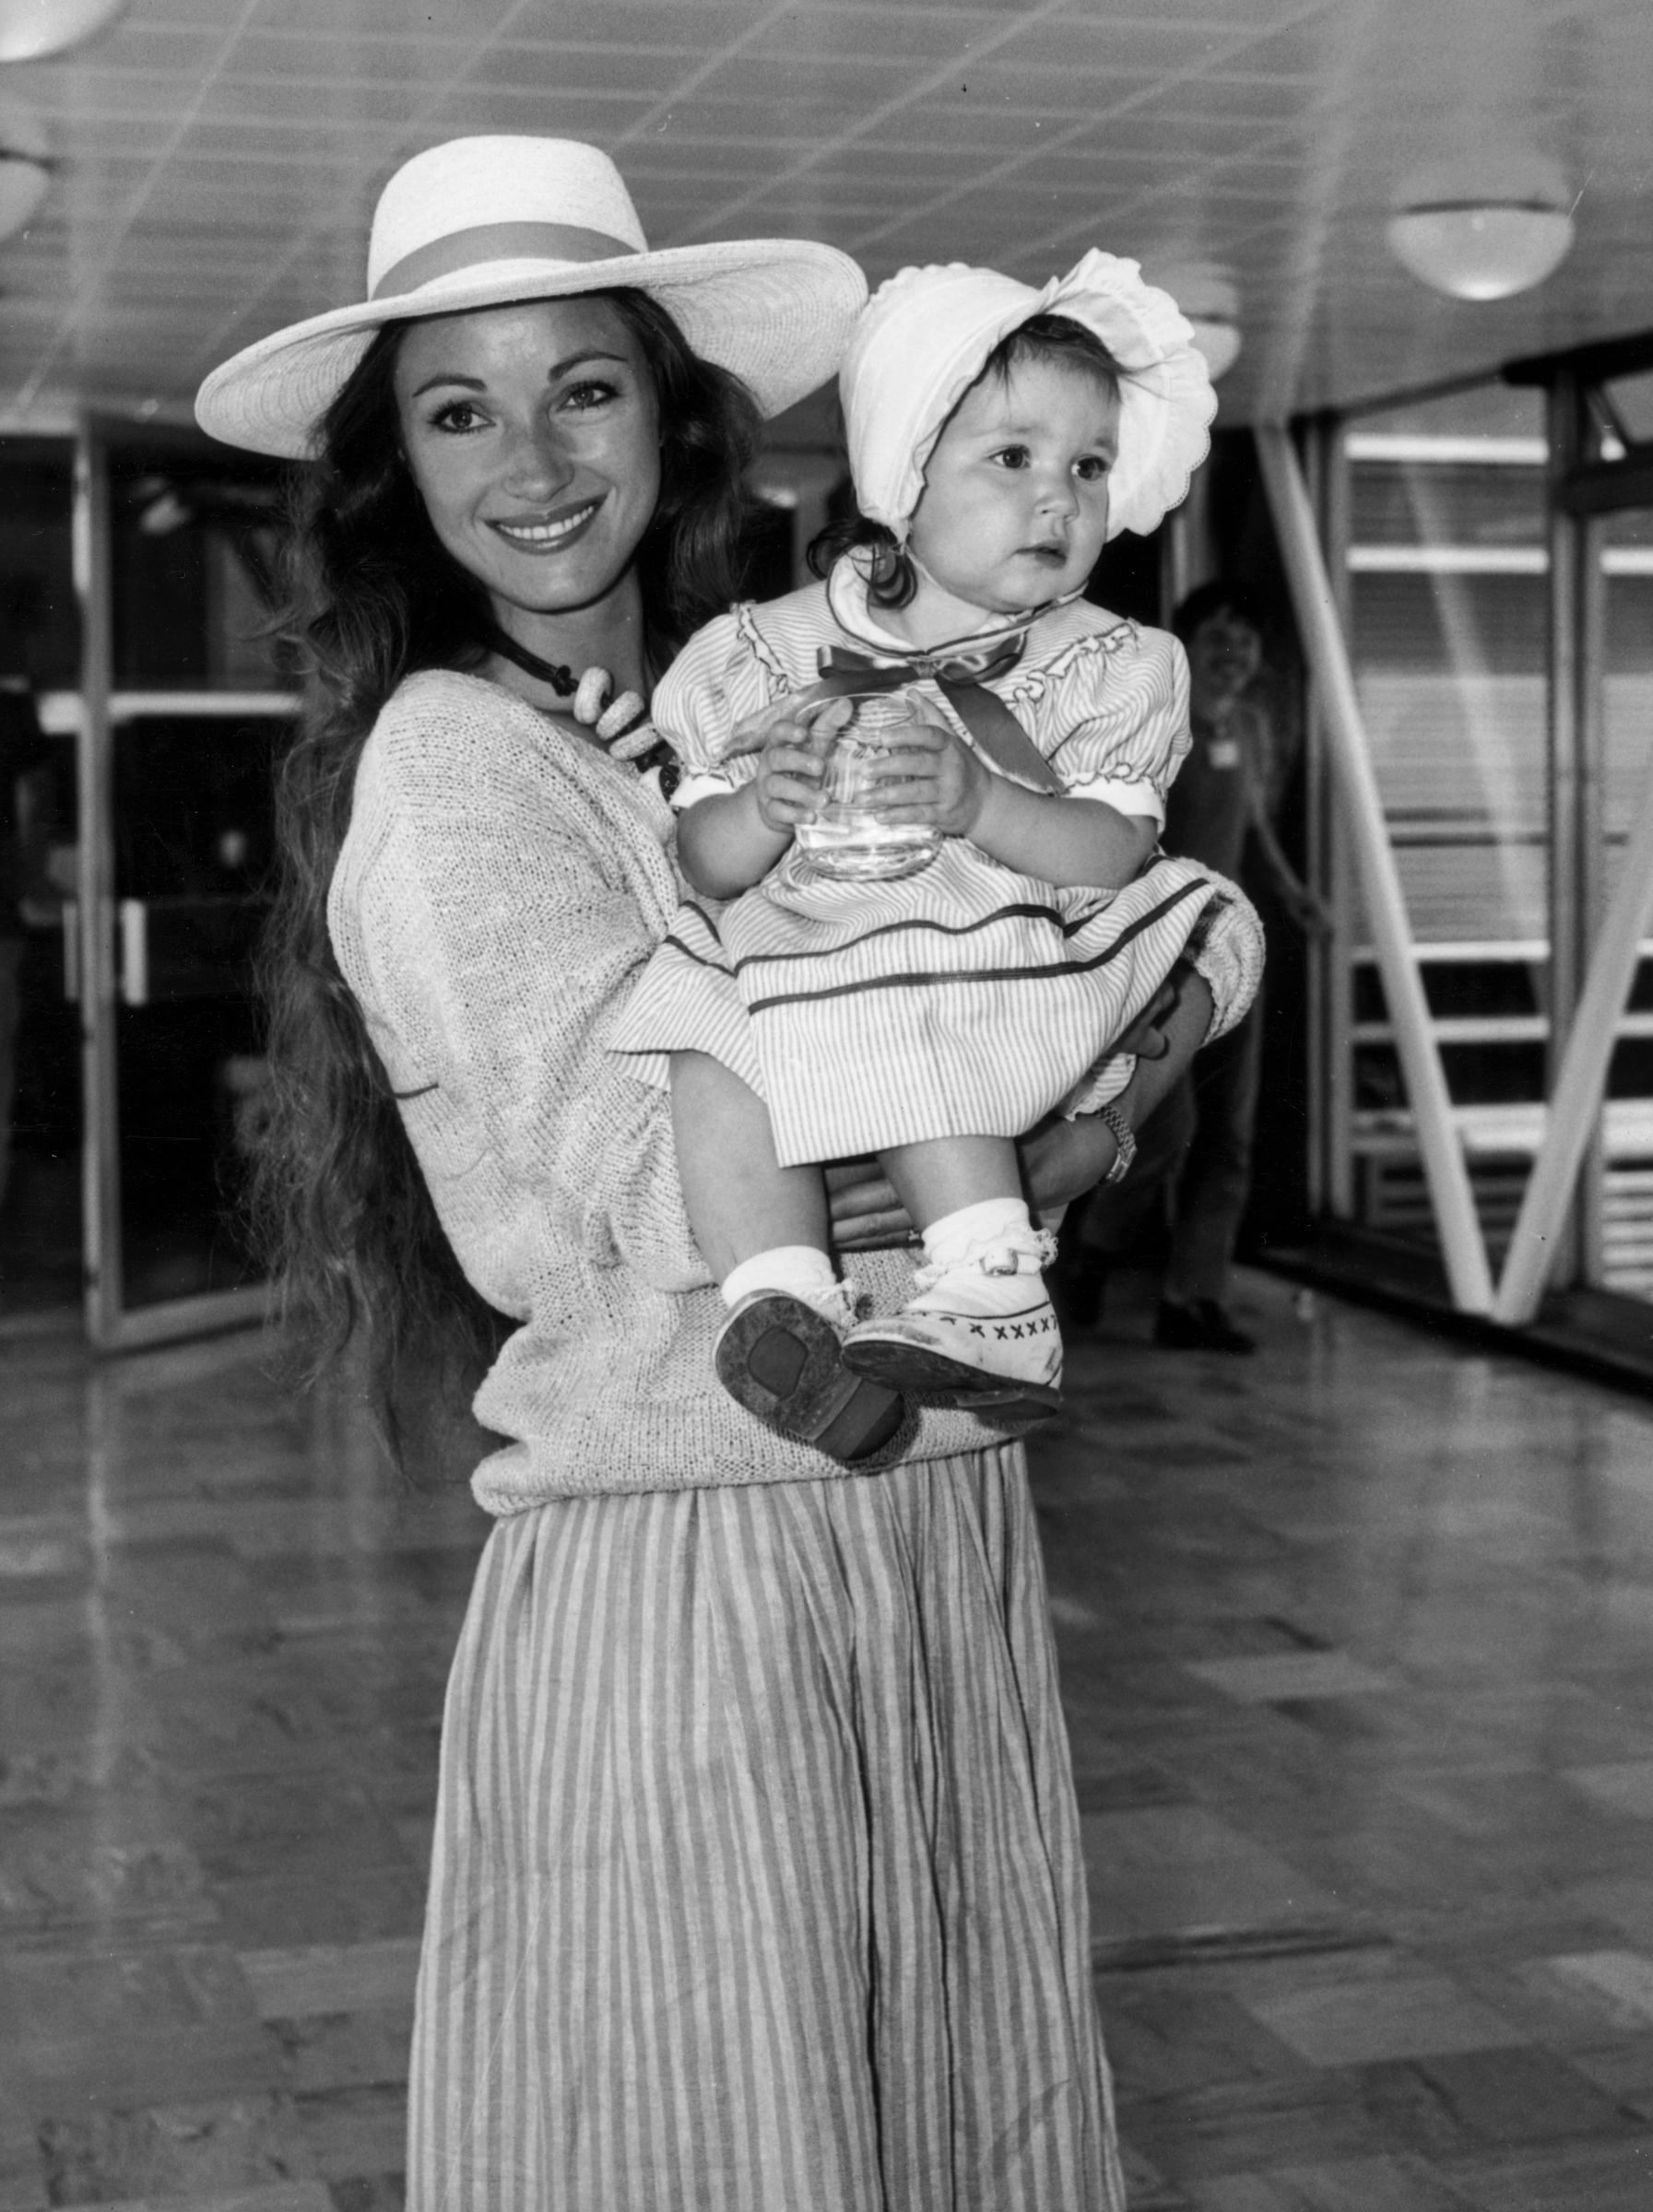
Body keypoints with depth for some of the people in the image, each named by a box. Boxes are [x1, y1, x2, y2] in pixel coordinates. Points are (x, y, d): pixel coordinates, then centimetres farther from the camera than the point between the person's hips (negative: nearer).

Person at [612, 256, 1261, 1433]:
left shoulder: (1108, 666, 5)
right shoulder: (777, 649, 6)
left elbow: (1113, 850, -9)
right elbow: (706, 862, 3)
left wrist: (980, 804, -26)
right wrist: (761, 812, -21)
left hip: (1010, 972, -3)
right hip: (795, 967, 3)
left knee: (897, 1039, -33)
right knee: (712, 1061, -24)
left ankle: (997, 1307, -29)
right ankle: (784, 1311, -29)